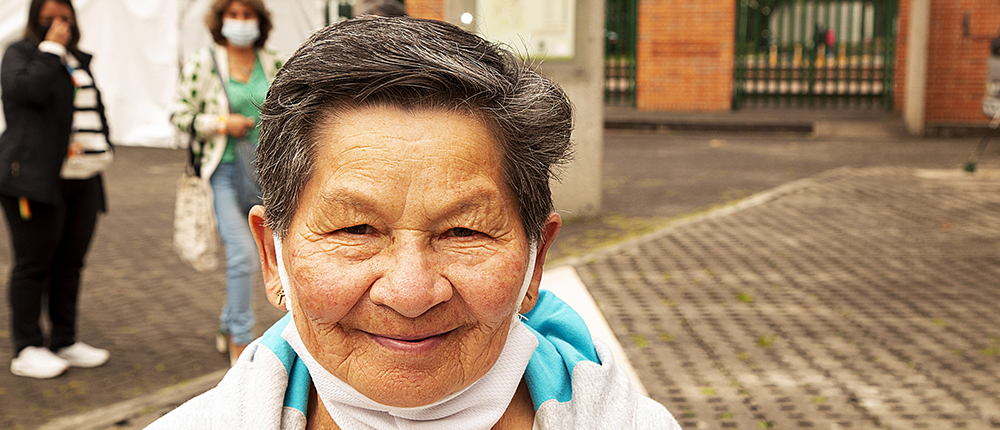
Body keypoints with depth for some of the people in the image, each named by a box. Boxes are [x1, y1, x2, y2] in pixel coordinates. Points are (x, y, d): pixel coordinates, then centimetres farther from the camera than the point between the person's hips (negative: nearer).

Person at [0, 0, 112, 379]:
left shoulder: (79, 60, 20)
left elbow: (95, 112, 26)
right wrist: (52, 47, -13)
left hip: (83, 181, 7)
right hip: (37, 178, -7)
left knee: (70, 262, 10)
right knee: (33, 263, -3)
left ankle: (65, 342, 18)